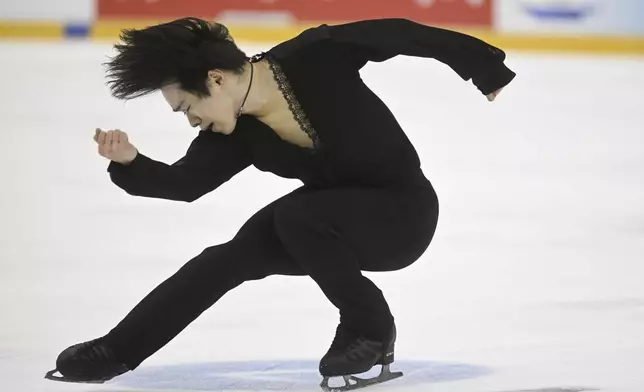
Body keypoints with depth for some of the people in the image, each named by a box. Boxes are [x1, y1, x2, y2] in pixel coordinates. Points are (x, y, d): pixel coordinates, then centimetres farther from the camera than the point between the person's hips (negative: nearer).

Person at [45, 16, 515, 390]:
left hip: (404, 212, -6)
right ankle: (117, 352, 5)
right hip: (334, 215, 7)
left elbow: (403, 34, -18)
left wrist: (487, 69, -9)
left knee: (294, 215, -29)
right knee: (233, 255, -3)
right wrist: (130, 163, -32)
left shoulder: (316, 56, -27)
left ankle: (371, 329, -8)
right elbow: (184, 182, -12)